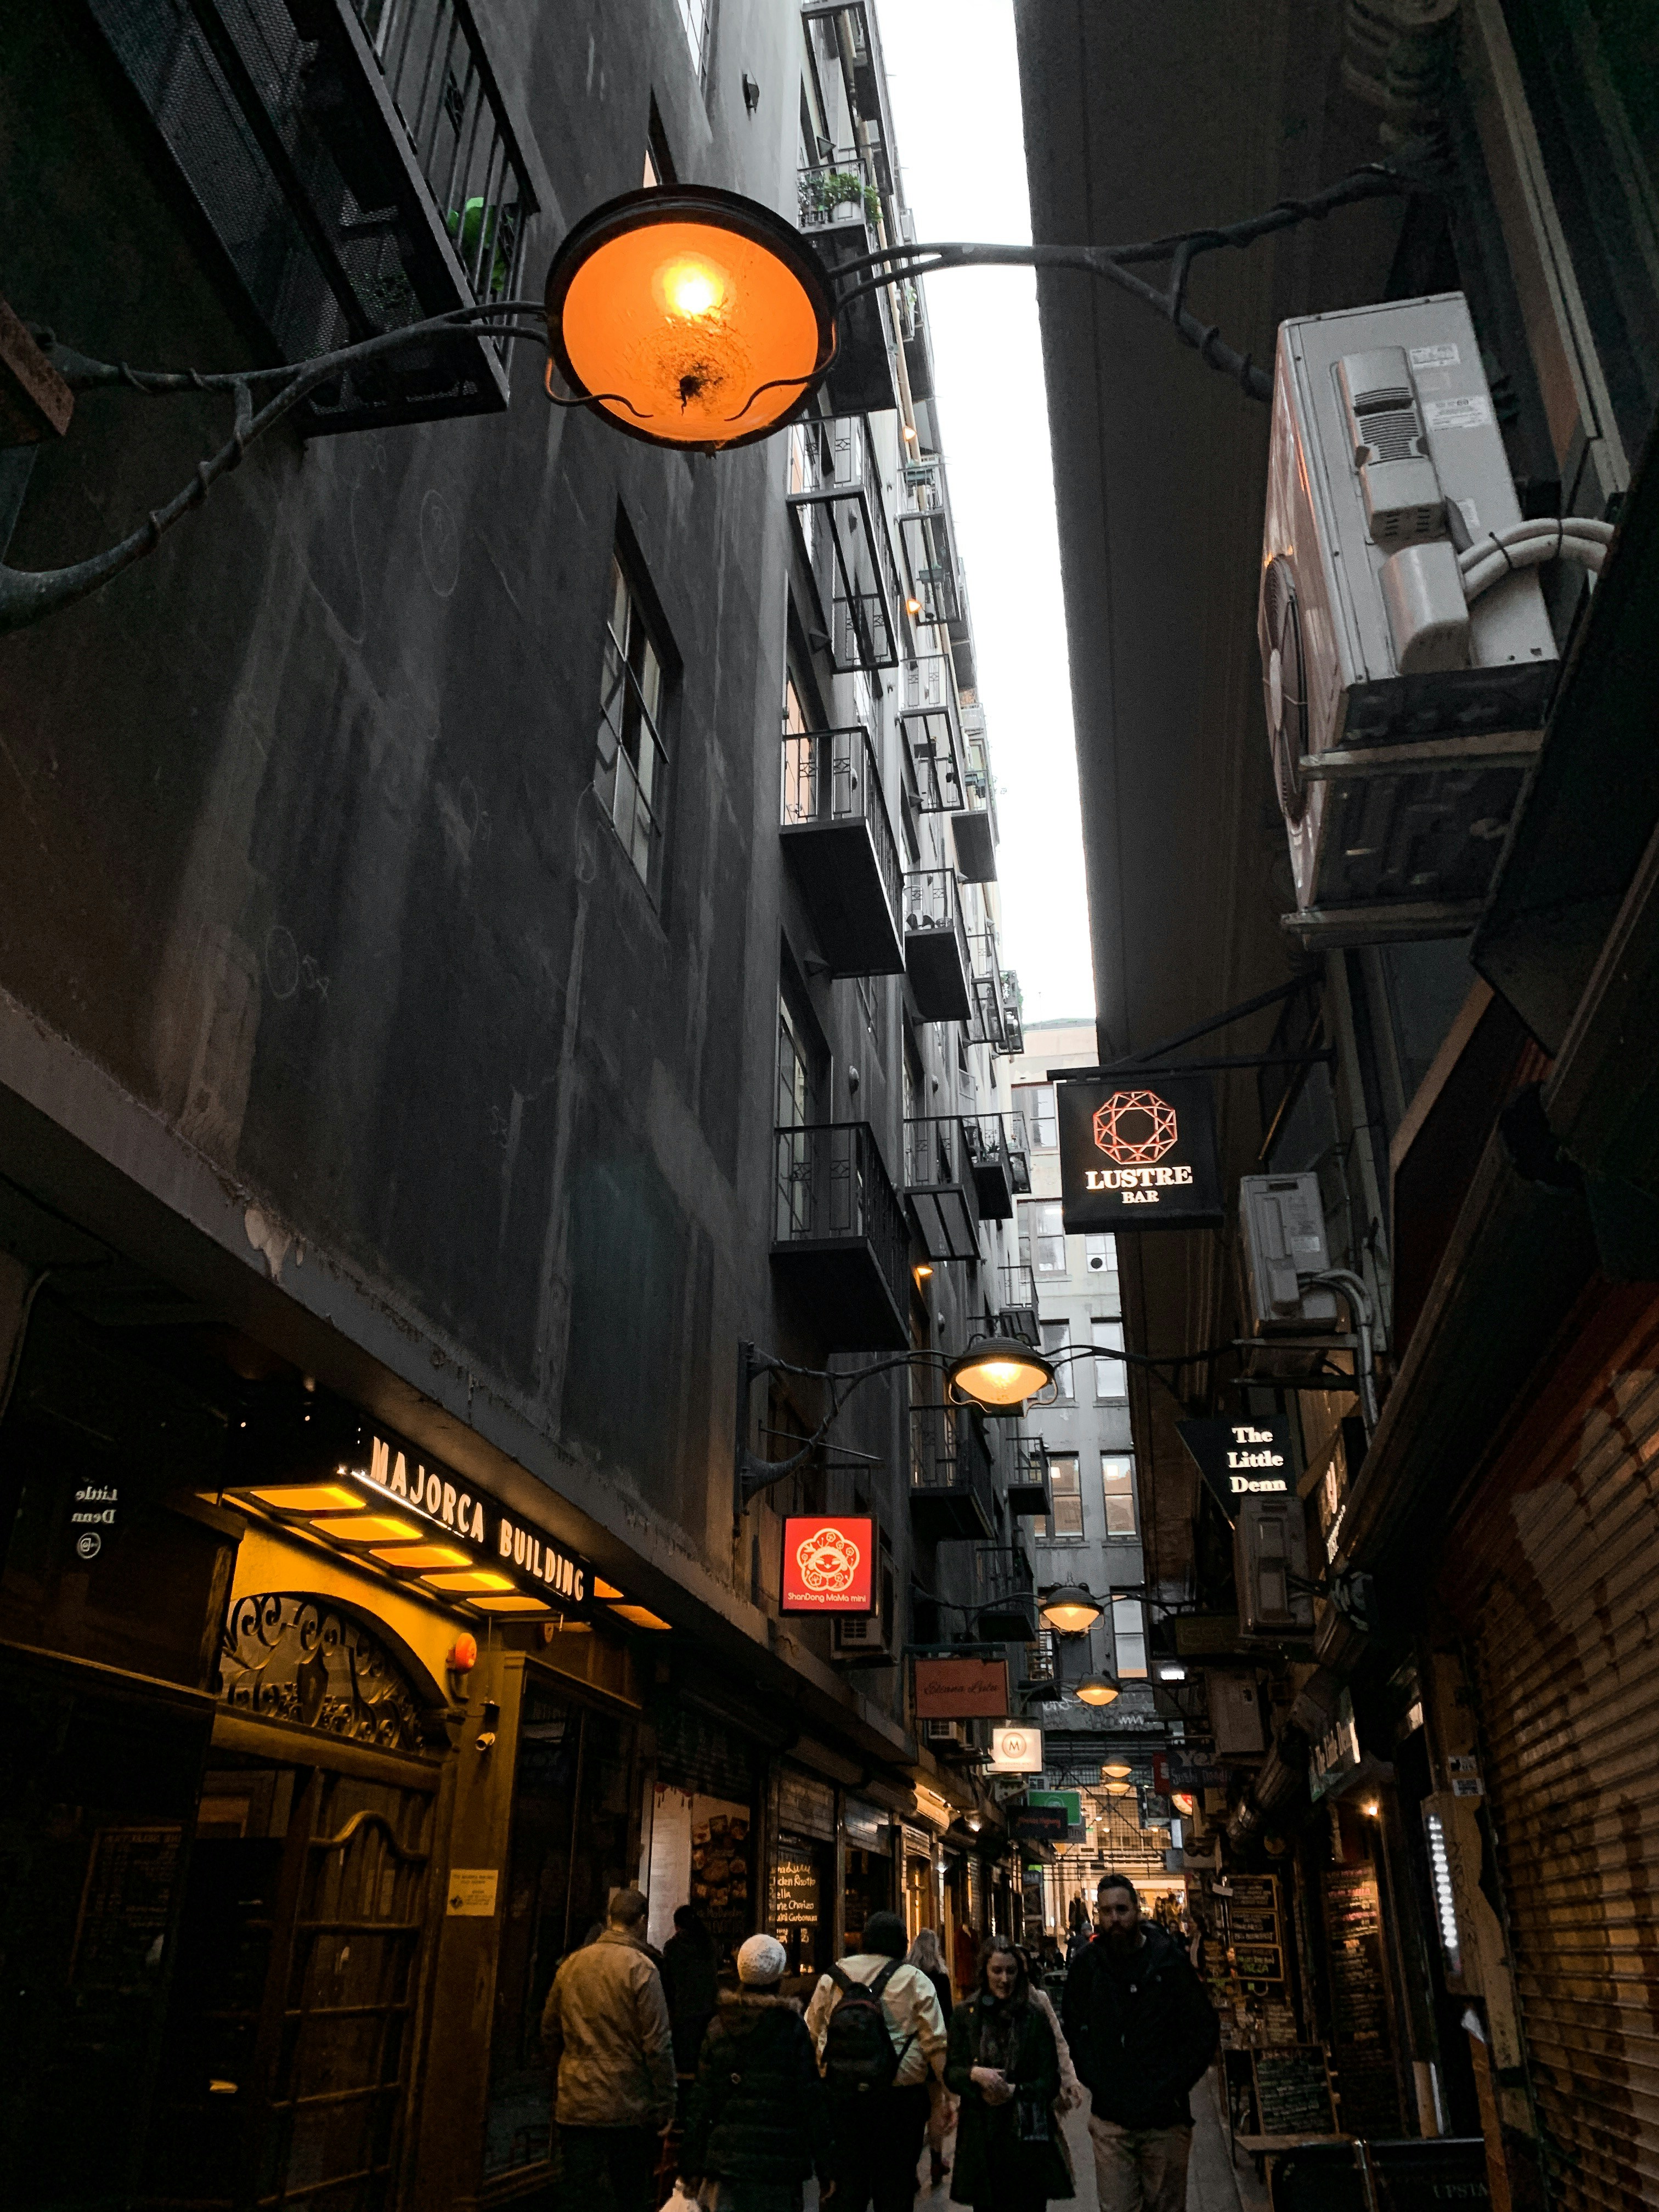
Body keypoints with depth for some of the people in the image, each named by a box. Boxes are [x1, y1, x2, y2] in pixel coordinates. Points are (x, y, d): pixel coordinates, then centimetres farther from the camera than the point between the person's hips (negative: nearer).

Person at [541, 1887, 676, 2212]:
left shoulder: (571, 1964, 5)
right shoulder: (641, 1968, -12)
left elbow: (549, 2033, 14)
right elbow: (658, 2045, -13)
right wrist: (665, 2106, -5)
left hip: (574, 2104, 4)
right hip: (627, 2108, -4)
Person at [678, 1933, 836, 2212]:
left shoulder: (719, 2025, 3)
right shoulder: (792, 2027, -6)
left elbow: (701, 2098, 5)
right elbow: (812, 2100, -4)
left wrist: (691, 2163, 11)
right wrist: (825, 2168, 2)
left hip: (729, 2156, 3)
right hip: (781, 2157, -2)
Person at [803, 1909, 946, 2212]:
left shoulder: (832, 1977, 4)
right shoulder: (916, 1981, -4)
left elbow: (811, 2034, 8)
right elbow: (936, 2044, -7)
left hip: (841, 2093, 3)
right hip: (900, 2096, -2)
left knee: (847, 2180, 14)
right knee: (895, 2187, 10)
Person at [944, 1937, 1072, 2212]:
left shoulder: (1035, 2017, 2)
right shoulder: (965, 2015, 5)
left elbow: (1050, 2081, 2)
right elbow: (951, 2072, 4)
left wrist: (1015, 2091, -14)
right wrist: (975, 2074, -17)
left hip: (1027, 2136, -1)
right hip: (981, 2135, 1)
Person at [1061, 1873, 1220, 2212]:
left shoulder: (1169, 1961, -4)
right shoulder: (1089, 1965, 1)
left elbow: (1206, 2029, 1)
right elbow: (1072, 2026, 14)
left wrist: (1172, 2087, -4)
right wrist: (1095, 2080, 3)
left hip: (1165, 2119, -1)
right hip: (1109, 2120, 1)